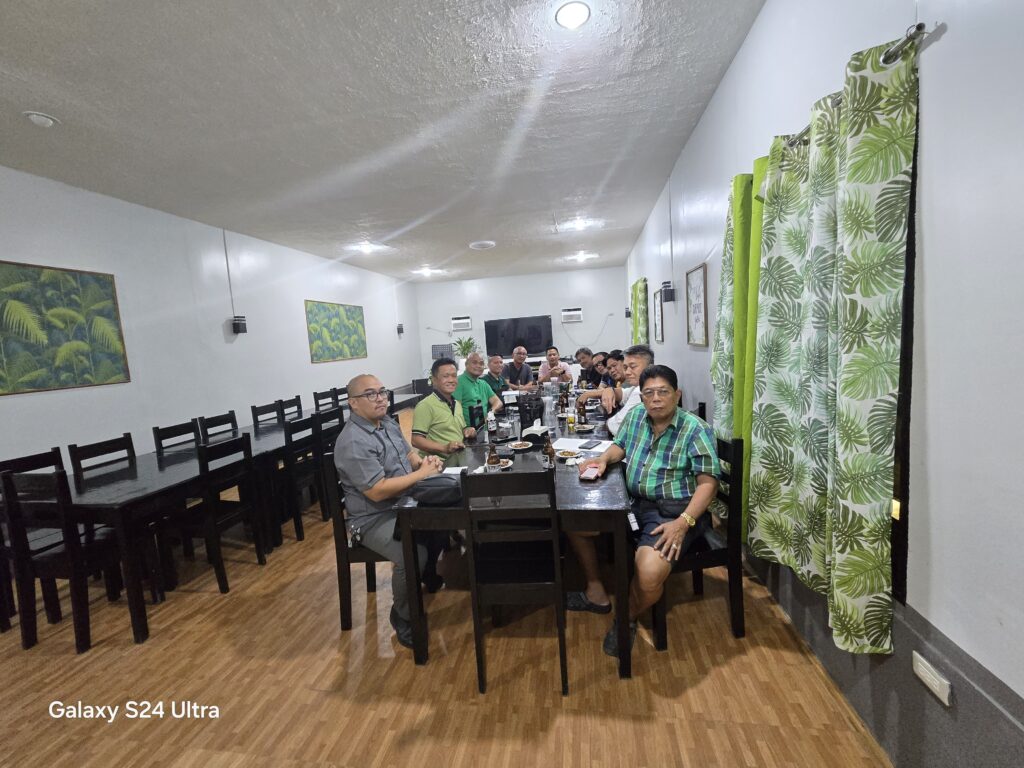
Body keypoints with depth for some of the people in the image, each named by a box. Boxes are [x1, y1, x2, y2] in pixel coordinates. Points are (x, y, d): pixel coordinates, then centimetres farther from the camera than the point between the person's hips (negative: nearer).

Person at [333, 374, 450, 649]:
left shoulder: (387, 422, 5)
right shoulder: (353, 442, -23)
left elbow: (408, 453, 16)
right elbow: (378, 492, -27)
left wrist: (425, 461, -7)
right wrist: (422, 473, -22)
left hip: (405, 504, 9)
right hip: (375, 518, -9)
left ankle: (429, 574, 28)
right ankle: (403, 617, 1)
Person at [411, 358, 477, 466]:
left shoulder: (457, 404, 19)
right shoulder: (425, 405, -9)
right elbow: (416, 440, -14)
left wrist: (467, 431, 9)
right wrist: (445, 448, -23)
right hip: (442, 462, -8)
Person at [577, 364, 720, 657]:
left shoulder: (695, 430, -12)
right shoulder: (635, 416, 5)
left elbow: (708, 482, -14)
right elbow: (620, 445, 22)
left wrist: (683, 523, -25)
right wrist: (604, 459, -2)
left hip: (674, 512, -6)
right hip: (634, 503, 6)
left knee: (649, 573, -29)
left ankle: (628, 618, 6)